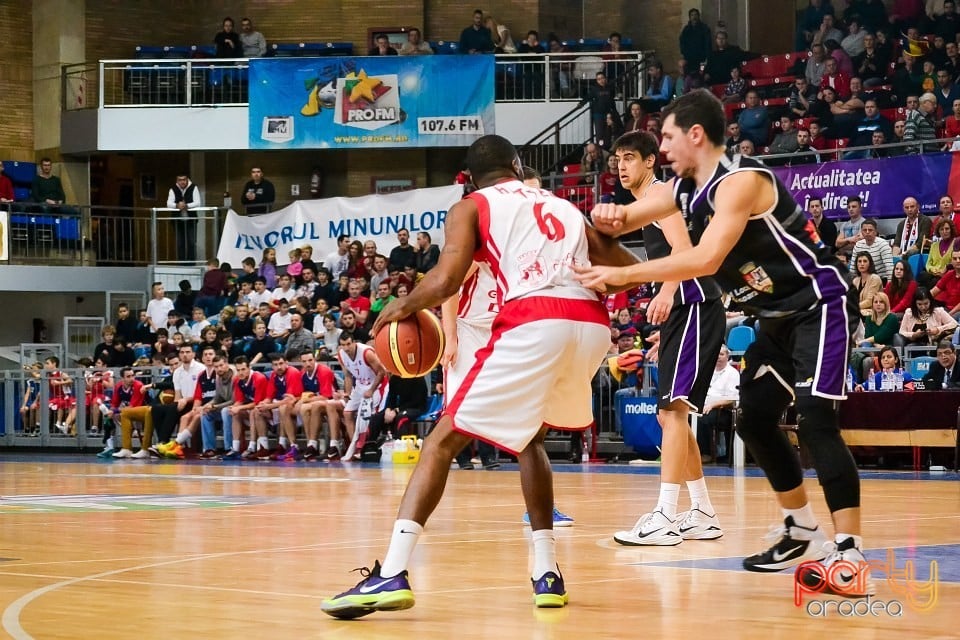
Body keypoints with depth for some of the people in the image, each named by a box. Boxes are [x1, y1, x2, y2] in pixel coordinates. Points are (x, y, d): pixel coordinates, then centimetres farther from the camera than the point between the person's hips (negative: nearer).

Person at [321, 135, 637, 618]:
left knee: (444, 440, 2)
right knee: (530, 436, 30)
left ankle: (391, 574, -15)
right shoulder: (564, 206, 31)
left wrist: (402, 307, 18)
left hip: (533, 323, -5)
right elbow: (628, 270, 25)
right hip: (592, 323, 5)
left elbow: (447, 279, 0)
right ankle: (546, 574, 23)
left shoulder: (471, 207, 17)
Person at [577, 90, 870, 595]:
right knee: (754, 420, 11)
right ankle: (805, 537, 24)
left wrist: (622, 275, -35)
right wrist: (607, 218, -16)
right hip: (779, 317, 10)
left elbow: (706, 259, -36)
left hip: (820, 305, -10)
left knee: (815, 419, -21)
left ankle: (850, 554, -21)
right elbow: (622, 220, 10)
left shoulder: (740, 181, -25)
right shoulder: (685, 190, 4)